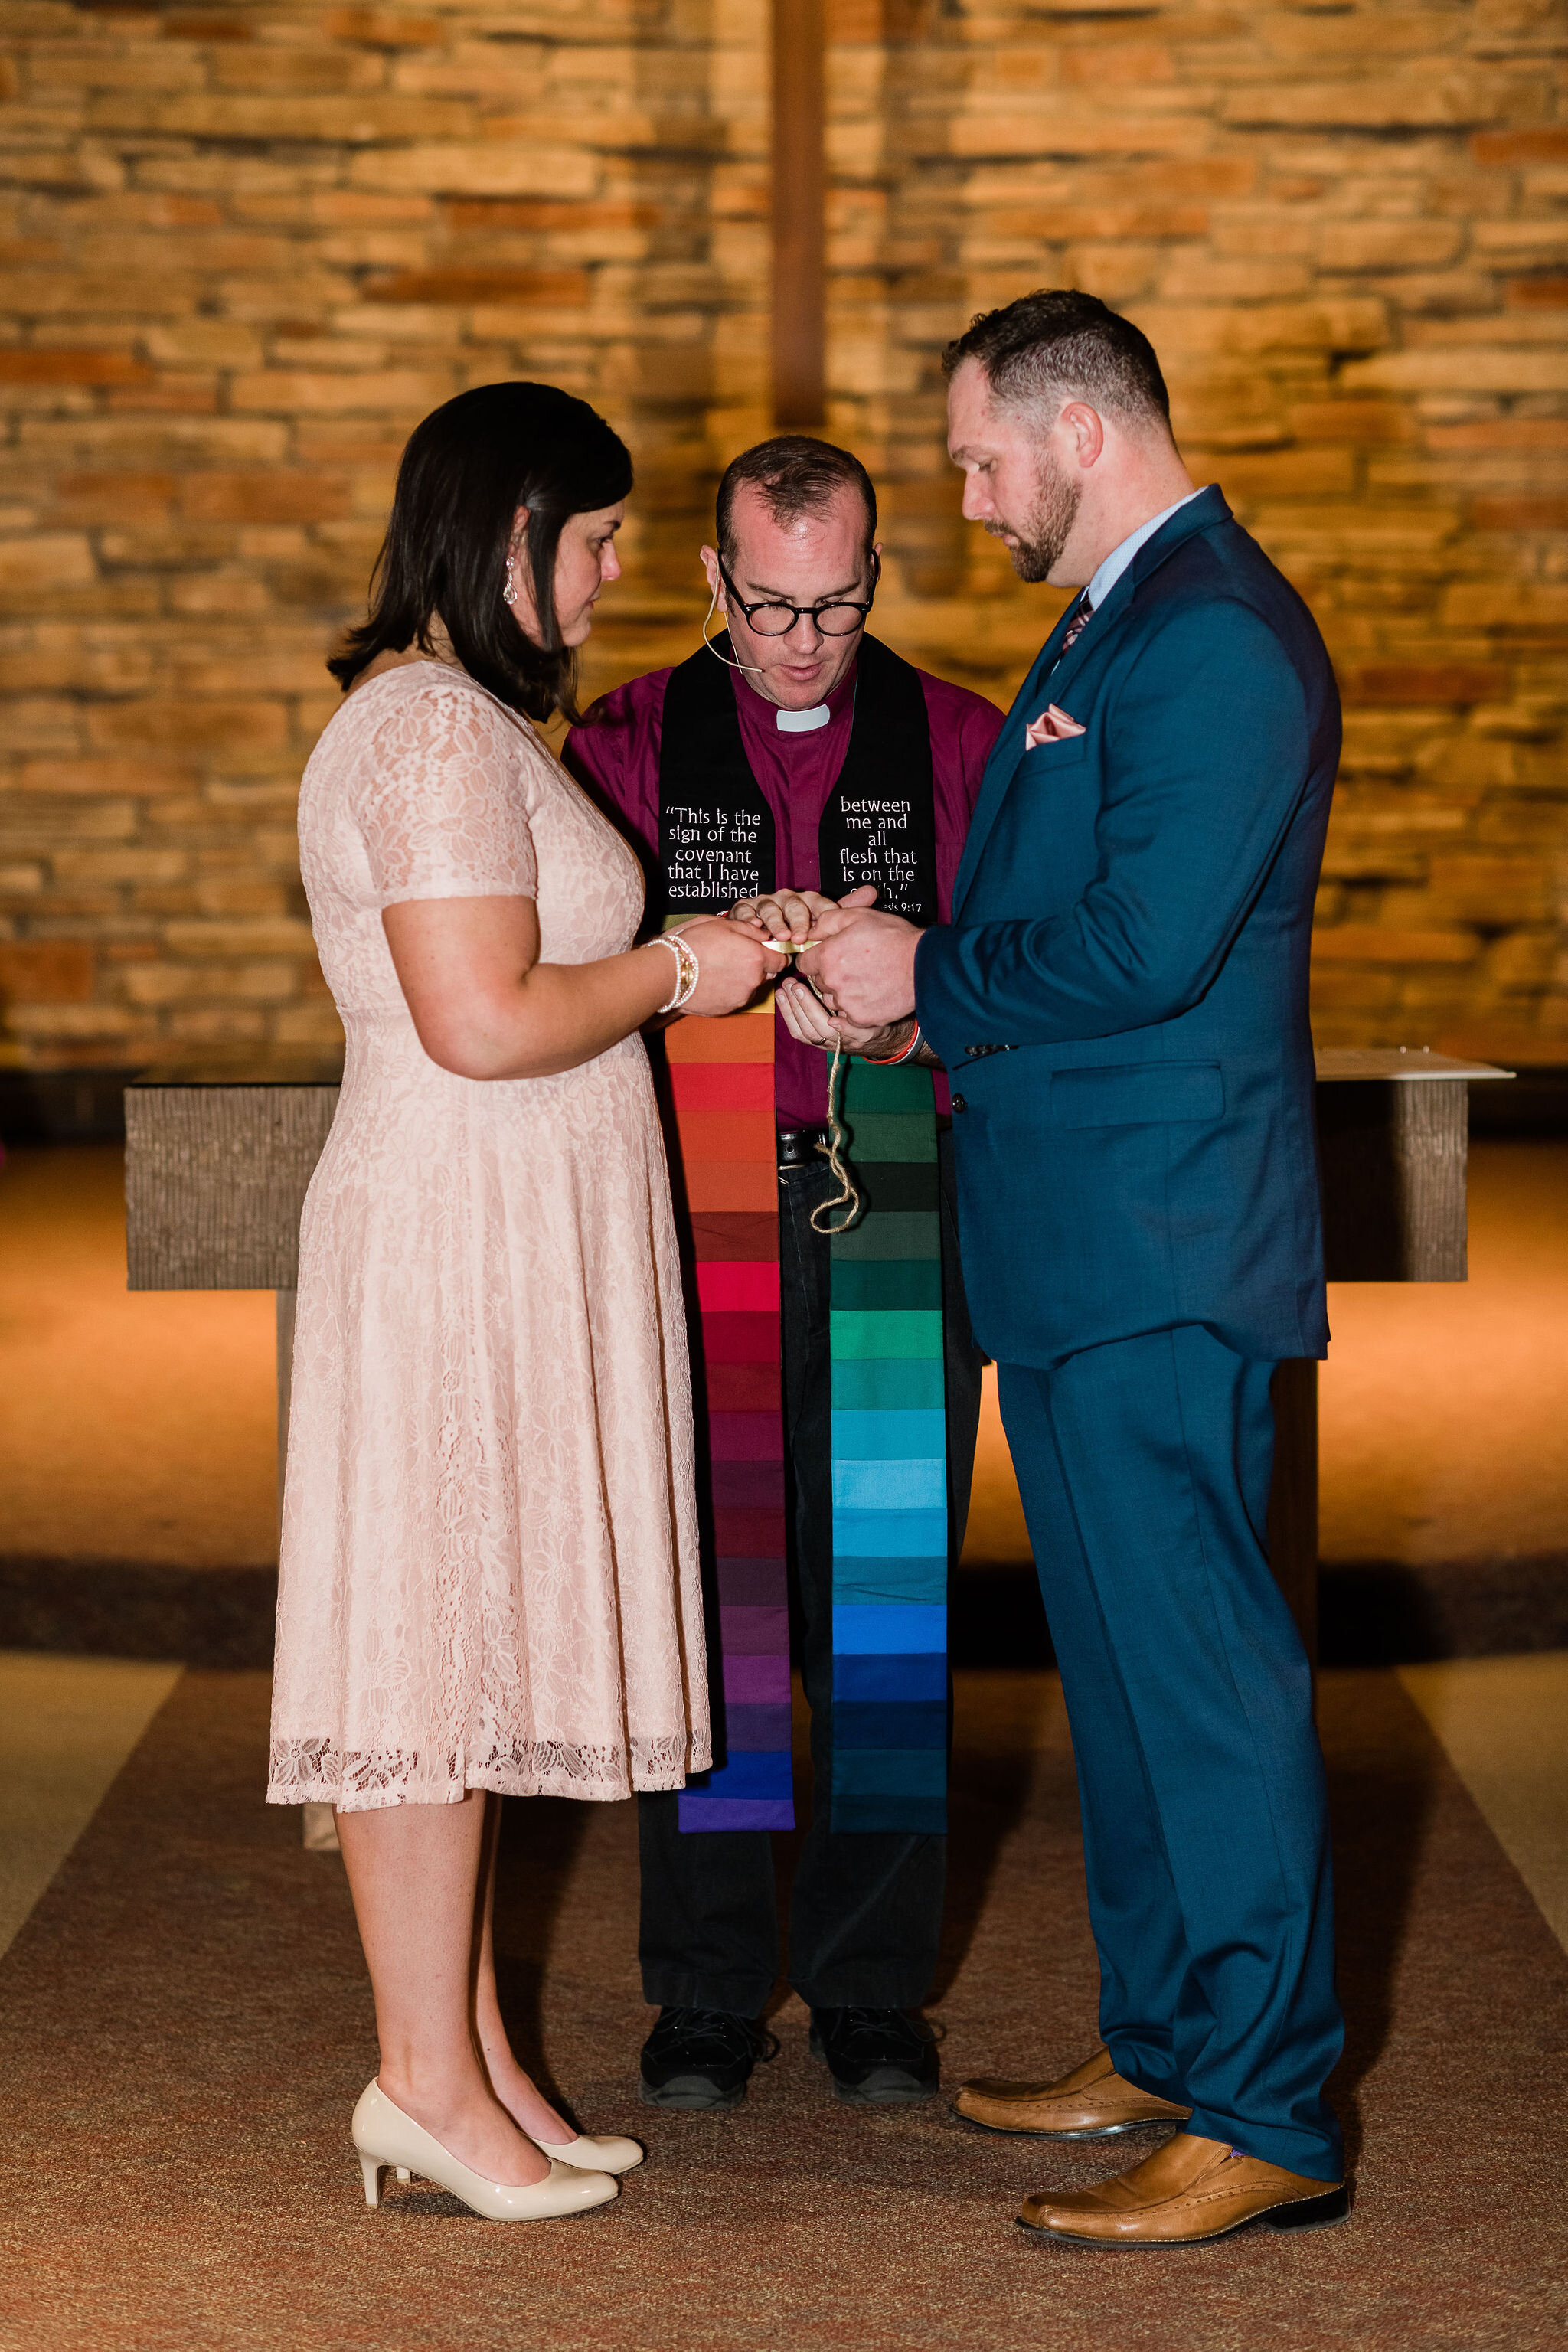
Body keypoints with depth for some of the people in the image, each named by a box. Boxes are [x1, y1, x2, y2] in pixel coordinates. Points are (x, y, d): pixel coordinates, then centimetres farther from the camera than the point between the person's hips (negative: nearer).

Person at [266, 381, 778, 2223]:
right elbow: (484, 1020, -24)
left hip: (507, 1244, 11)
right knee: (433, 1641, -4)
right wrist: (676, 973, -10)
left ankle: (472, 2062, 20)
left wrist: (690, 961, 15)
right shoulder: (435, 728, -16)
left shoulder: (459, 721, 18)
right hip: (455, 1236, -11)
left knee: (467, 1642, 12)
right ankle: (424, 2078, 4)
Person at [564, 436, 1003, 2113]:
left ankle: (870, 1986, 17)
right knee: (698, 1595, 1)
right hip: (694, 1222, 0)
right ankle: (706, 1990, 14)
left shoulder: (957, 742, 7)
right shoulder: (630, 744, 7)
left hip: (899, 1222, 0)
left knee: (886, 1605, 4)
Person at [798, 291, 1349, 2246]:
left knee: (1198, 1665, -6)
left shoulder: (1212, 634, -15)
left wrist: (928, 974, -11)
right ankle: (1160, 2049, 28)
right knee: (1122, 1660, 17)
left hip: (1157, 1255, -11)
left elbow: (1144, 946, -23)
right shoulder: (1110, 628, 19)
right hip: (1072, 1244, 11)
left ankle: (1270, 2119, 2)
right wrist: (922, 984, 7)